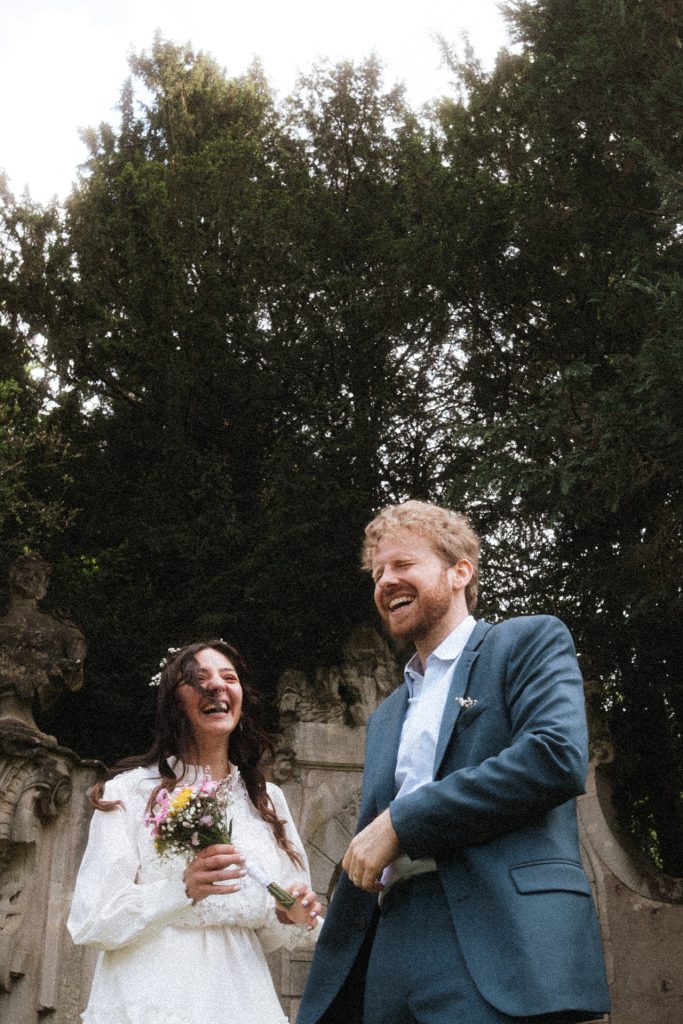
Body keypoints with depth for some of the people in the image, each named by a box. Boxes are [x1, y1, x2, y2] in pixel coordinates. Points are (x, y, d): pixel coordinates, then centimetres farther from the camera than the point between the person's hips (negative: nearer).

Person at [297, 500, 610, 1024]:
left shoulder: (531, 641, 5)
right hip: (392, 948, 7)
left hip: (494, 945, -6)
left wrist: (401, 823, -11)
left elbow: (558, 756, -14)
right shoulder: (386, 717, 25)